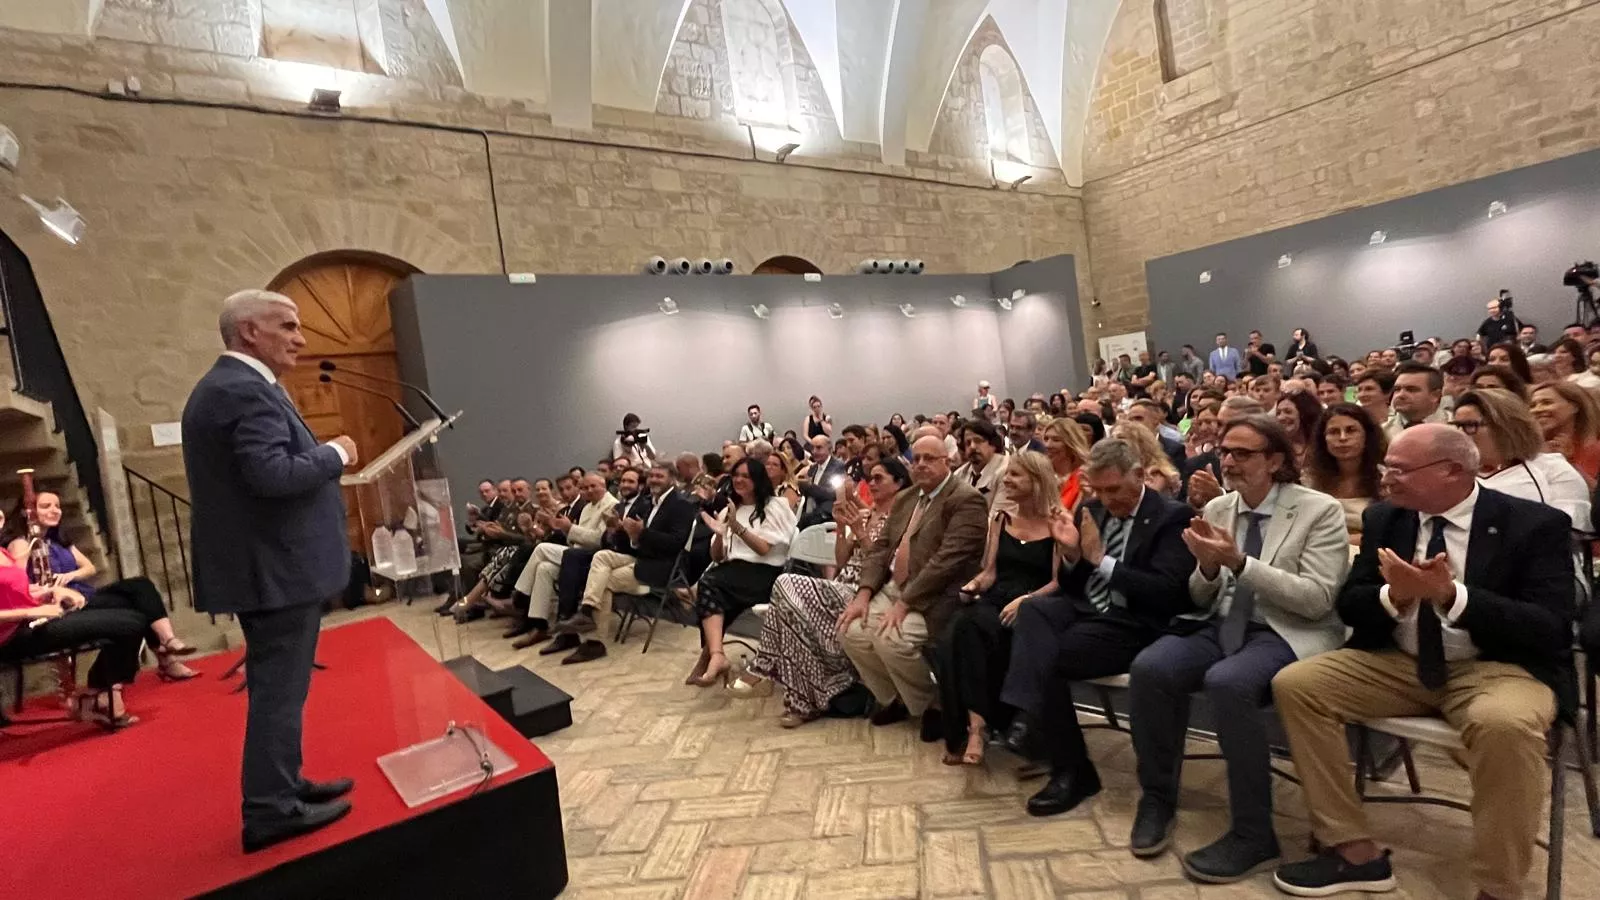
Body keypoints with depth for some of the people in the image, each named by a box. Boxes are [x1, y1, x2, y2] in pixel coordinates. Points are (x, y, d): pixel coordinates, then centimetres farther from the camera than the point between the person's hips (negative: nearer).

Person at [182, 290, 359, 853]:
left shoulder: (225, 386, 15)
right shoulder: (246, 389, -19)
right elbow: (273, 473, -30)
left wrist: (323, 456, 14)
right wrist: (335, 455, -15)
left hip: (266, 564, 11)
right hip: (277, 568, -11)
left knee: (277, 685, 19)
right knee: (279, 689, 0)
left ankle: (281, 785, 32)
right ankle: (270, 810, 11)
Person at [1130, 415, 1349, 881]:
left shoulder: (1320, 510, -5)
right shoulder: (1217, 508, 9)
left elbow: (1317, 600, -14)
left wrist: (1240, 562, -23)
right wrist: (1207, 567, -11)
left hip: (1288, 635, -4)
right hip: (1222, 627, 5)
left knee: (1227, 682, -35)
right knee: (1149, 668, -24)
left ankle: (1254, 834, -15)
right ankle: (1158, 797, -2)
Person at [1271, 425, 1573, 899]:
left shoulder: (1535, 524, -7)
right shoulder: (1385, 517, 4)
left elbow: (1551, 628, -16)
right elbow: (1349, 604, 4)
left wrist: (1451, 595, -30)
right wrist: (1395, 596, -19)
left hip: (1496, 667, -4)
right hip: (1397, 662, 4)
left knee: (1505, 724, -38)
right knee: (1295, 684, -16)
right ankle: (1355, 850, -7)